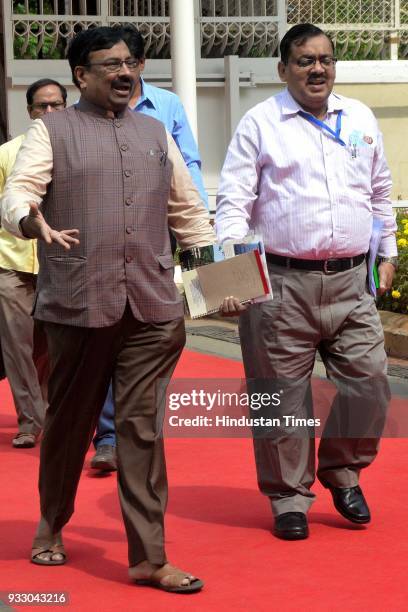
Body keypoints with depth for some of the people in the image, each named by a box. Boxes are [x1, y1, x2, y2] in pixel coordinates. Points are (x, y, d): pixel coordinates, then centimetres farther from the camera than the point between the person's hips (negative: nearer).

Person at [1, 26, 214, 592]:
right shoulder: (52, 132, 4)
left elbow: (188, 211, 22)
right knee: (69, 421, 10)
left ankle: (148, 558, 2)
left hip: (151, 308, 3)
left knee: (144, 428, 0)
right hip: (78, 305, -2)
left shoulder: (156, 134, 18)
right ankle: (51, 525, 33)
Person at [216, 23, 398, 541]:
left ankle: (342, 471, 24)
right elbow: (233, 202, -5)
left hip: (351, 282, 4)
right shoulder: (260, 124, 0)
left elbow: (380, 192, 24)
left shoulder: (361, 120, 14)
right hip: (283, 284, -3)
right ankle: (289, 496, 15)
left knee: (369, 381, 0)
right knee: (283, 395, 2)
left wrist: (388, 253, 23)